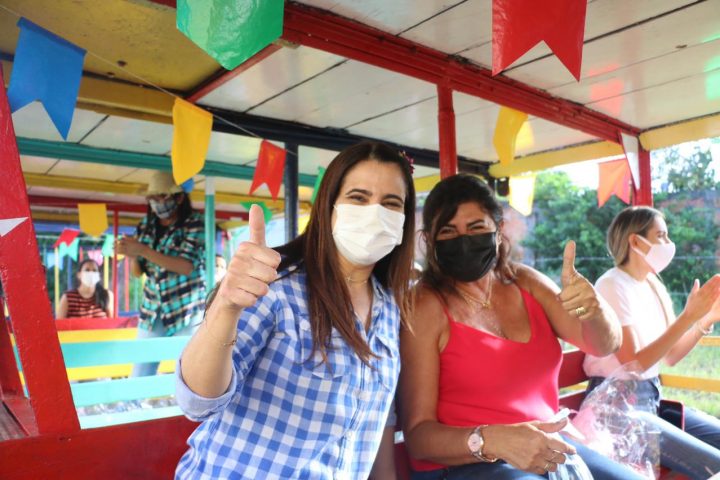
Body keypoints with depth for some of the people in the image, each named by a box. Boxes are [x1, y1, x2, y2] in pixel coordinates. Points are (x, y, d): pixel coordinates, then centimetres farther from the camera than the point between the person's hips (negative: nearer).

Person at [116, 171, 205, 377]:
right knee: (139, 376, 4)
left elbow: (186, 266, -18)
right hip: (153, 311, 5)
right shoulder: (146, 225, 8)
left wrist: (142, 250, -22)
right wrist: (132, 255, -11)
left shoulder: (194, 223, -7)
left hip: (186, 310, -4)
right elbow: (137, 271, 11)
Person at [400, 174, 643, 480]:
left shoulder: (525, 282, 3)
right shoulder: (425, 308, -15)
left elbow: (604, 345, -3)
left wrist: (594, 308, -25)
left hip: (546, 451, 6)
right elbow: (418, 434, -15)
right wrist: (490, 440, -32)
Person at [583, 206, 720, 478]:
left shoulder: (652, 286, 10)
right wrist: (688, 317, -22)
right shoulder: (612, 286, -15)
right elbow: (633, 364, -20)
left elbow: (670, 357, 12)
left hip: (651, 397, 9)